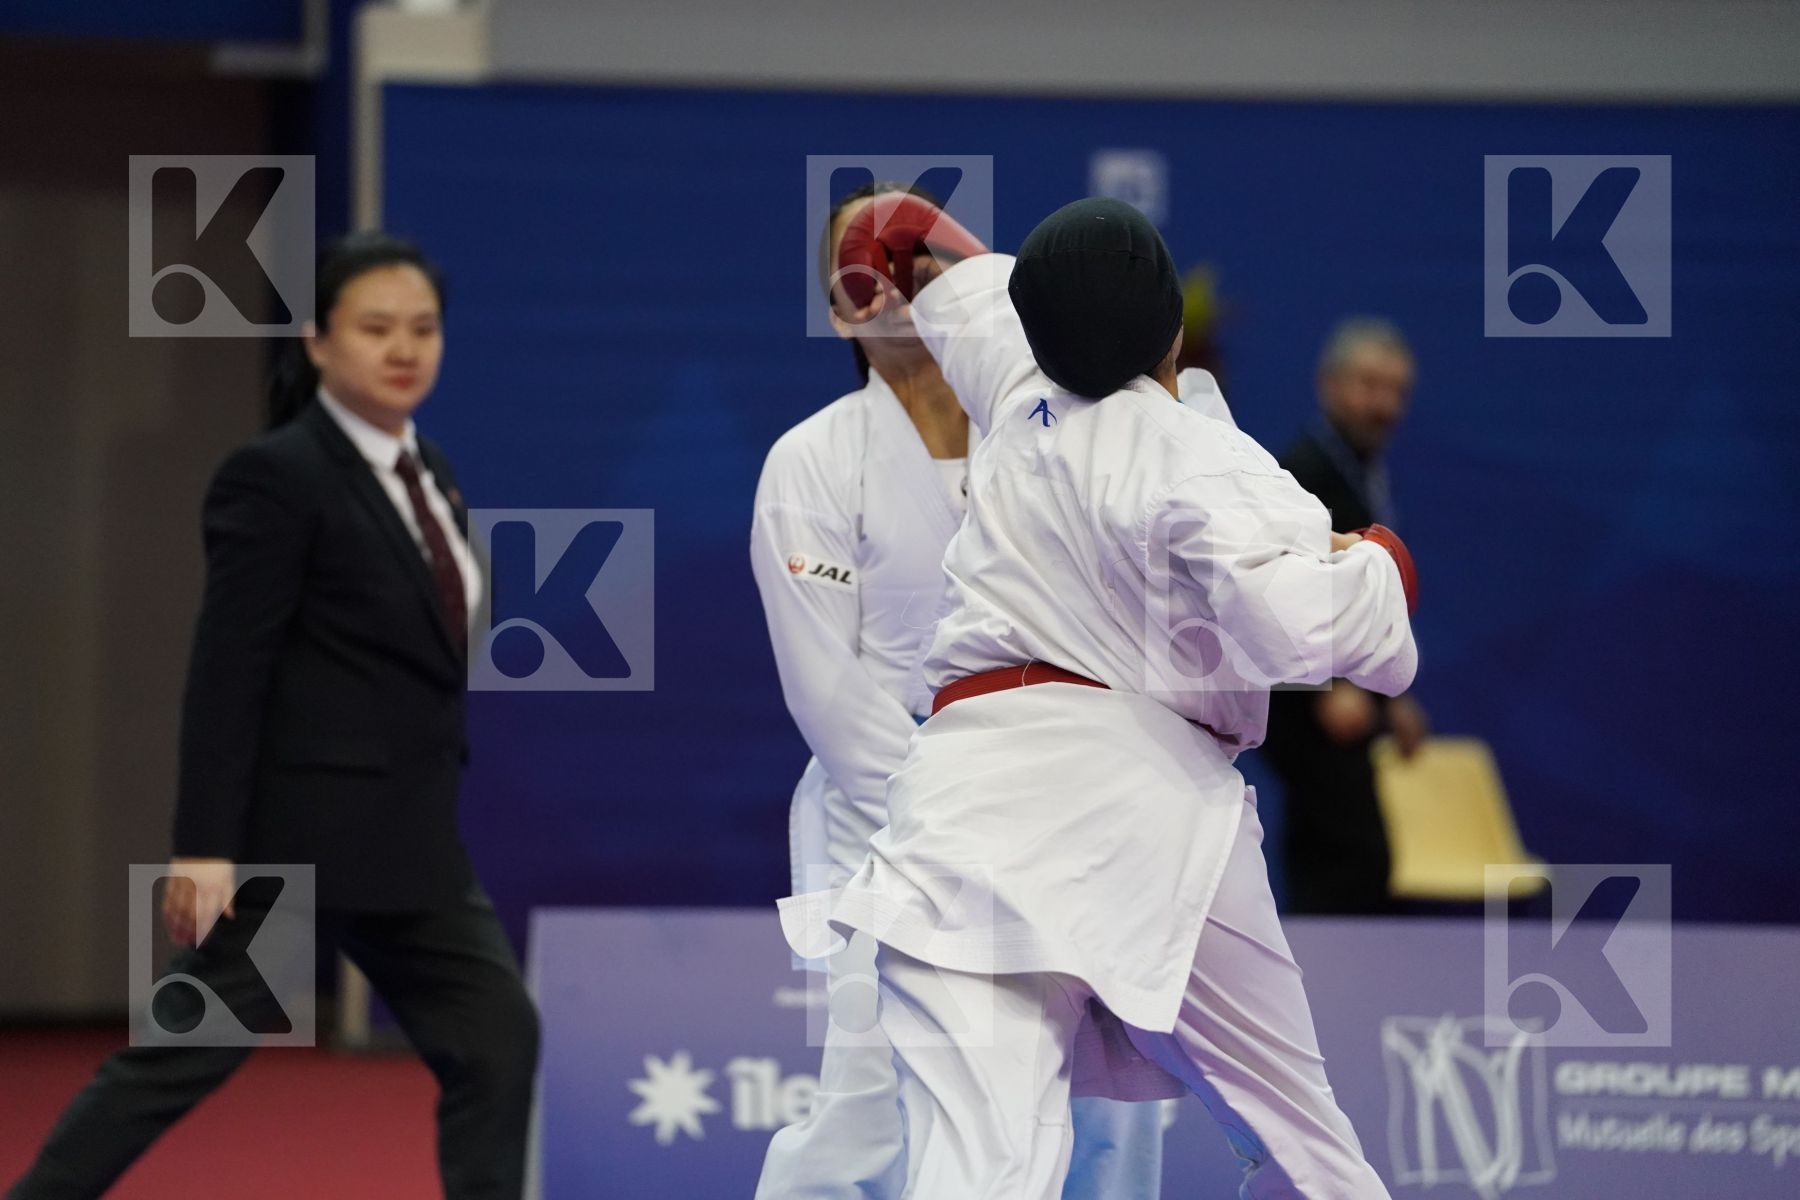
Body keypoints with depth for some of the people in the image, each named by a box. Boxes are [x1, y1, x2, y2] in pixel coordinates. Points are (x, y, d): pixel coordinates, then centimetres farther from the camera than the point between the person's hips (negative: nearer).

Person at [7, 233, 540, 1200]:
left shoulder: (428, 473, 14)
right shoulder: (277, 477, -12)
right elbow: (225, 669, -17)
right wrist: (205, 846, -22)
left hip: (407, 838, 8)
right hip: (295, 832, -8)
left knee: (495, 1040, 3)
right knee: (185, 1054, -5)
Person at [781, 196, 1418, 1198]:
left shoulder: (1023, 399, 13)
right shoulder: (1203, 464, -4)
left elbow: (975, 293, 37)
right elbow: (1296, 623, -21)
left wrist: (926, 229, 57)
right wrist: (1382, 565, 0)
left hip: (982, 801, 2)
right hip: (1151, 811, -2)